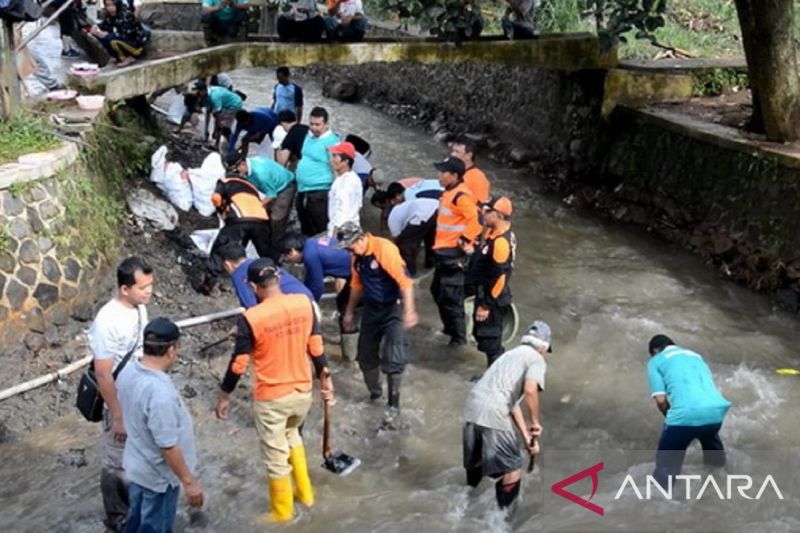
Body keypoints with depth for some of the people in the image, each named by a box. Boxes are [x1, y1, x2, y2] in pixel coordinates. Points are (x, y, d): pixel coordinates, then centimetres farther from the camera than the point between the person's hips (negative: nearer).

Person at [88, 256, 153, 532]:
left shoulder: (139, 308, -4)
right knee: (117, 462, 12)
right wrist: (117, 417, -19)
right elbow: (103, 376, -24)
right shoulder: (107, 322, -29)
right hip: (122, 404, -8)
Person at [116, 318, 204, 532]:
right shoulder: (160, 393, -36)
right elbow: (168, 447, -29)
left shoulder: (128, 372, -9)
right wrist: (189, 481, -18)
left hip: (136, 465, 8)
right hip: (158, 477, -8)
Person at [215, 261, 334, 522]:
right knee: (291, 434, 32)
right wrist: (325, 378, 14)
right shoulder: (304, 303, -9)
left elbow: (238, 363, -12)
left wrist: (224, 396, 2)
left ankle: (282, 514, 31)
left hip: (270, 398, -5)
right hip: (302, 392, 5)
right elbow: (316, 347, 0)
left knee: (276, 456, 13)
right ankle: (305, 492, 41)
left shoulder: (250, 318, -21)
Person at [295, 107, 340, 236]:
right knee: (306, 230, 21)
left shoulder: (332, 142, -14)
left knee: (320, 233, 0)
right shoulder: (308, 135, 11)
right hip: (302, 191, 8)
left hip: (319, 194, -8)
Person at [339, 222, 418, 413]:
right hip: (371, 308, 7)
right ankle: (374, 391, 33)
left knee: (393, 358, -9)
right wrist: (349, 312, 23)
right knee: (365, 354, 11)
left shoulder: (384, 248, -21)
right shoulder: (357, 256, 3)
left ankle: (393, 402, 6)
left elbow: (404, 279, -27)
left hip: (393, 308, -7)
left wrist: (409, 310, -34)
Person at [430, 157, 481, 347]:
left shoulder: (462, 196, -20)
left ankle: (459, 336, 5)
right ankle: (449, 328, 35)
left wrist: (465, 240, -22)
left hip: (454, 253, -11)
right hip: (443, 251, 11)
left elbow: (476, 220, -27)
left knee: (451, 296, -7)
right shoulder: (449, 192, 12)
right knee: (437, 290, 21)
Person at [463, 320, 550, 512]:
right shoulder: (537, 360, 3)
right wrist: (535, 422, -3)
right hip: (493, 414, -8)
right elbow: (530, 390, -17)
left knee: (476, 462, 28)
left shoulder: (511, 354, 27)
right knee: (512, 469, 6)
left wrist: (526, 436, 22)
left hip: (472, 407, 8)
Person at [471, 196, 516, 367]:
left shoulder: (501, 241, -27)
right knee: (481, 333, 21)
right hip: (485, 295, 10)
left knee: (490, 340, 1)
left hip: (492, 300, -10)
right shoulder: (494, 234, 5)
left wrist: (486, 305, -21)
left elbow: (499, 277, -26)